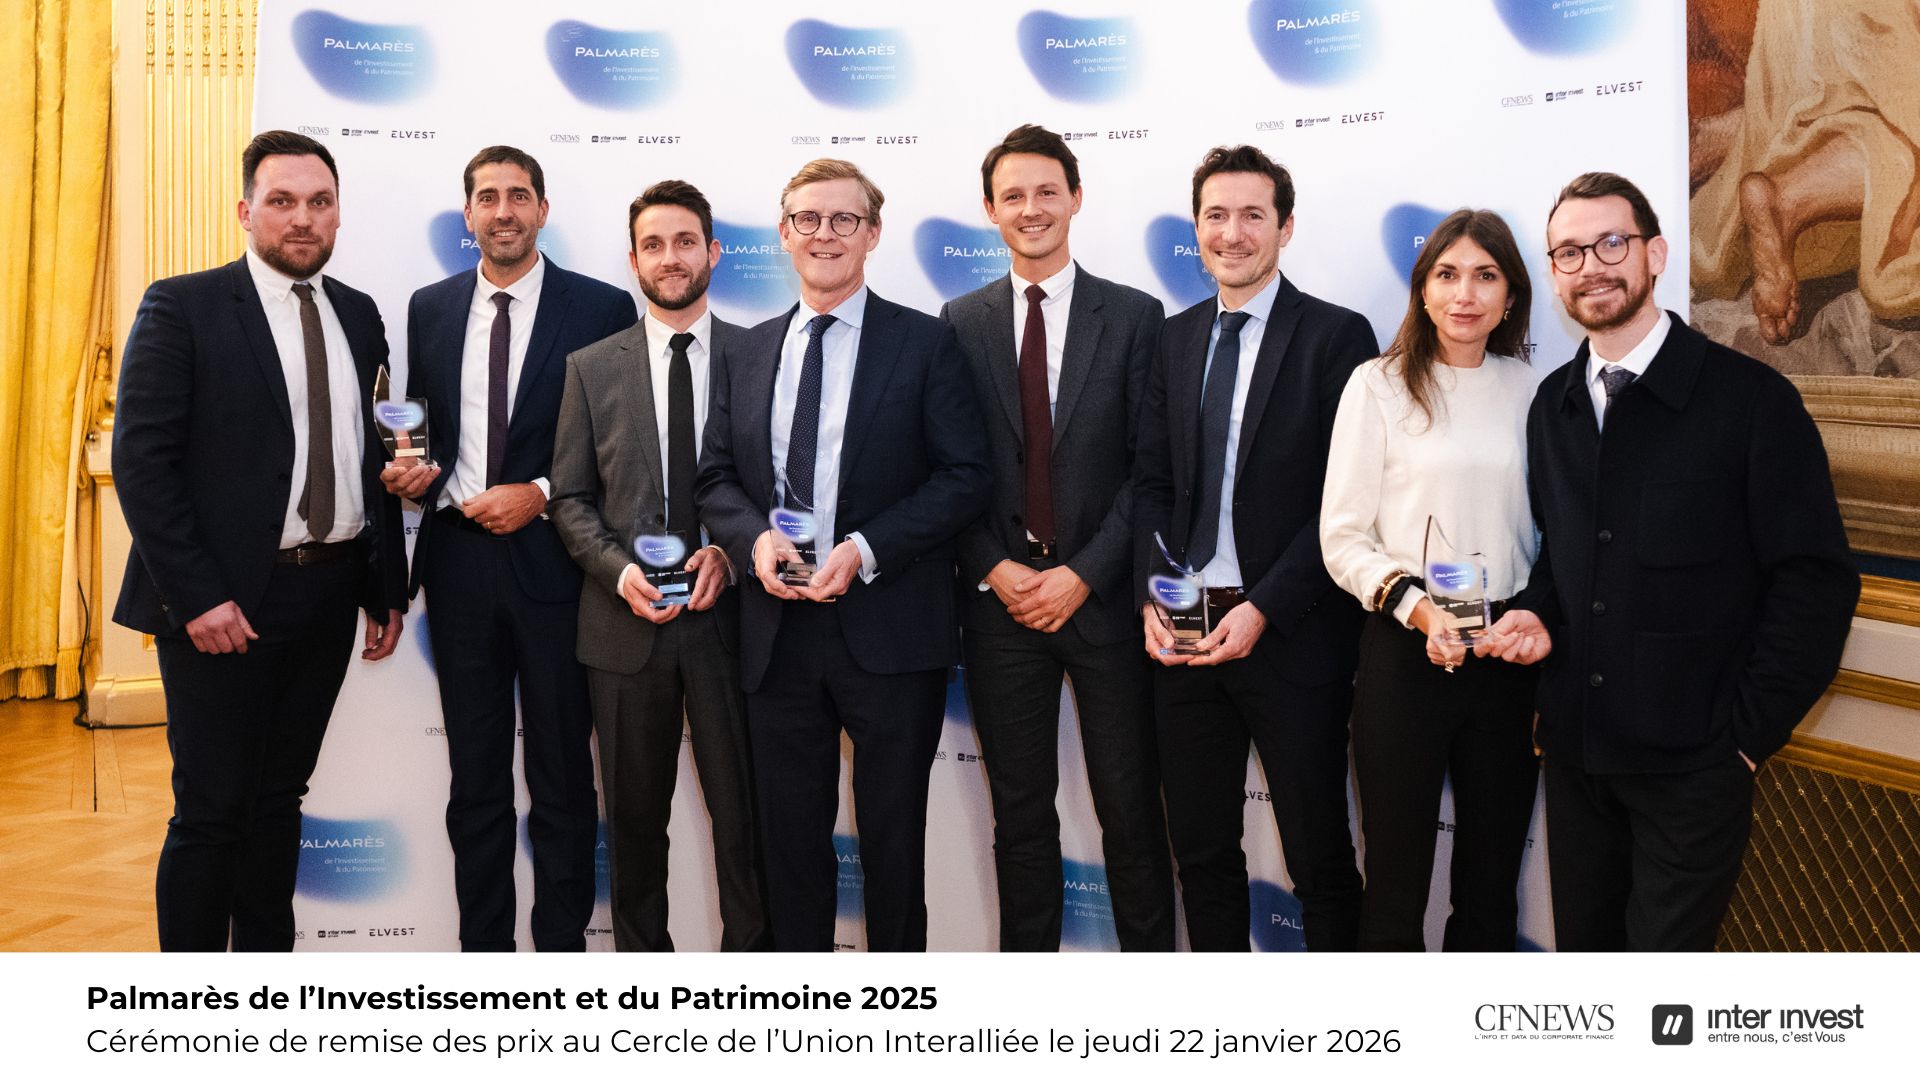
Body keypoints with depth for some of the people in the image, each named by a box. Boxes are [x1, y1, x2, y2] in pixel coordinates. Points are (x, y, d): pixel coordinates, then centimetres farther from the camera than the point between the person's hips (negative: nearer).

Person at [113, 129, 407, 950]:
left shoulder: (359, 317, 10)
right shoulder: (181, 307, -5)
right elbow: (141, 460, -10)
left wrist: (388, 587, 7)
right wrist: (197, 597, -16)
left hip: (331, 594, 5)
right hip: (223, 603, -5)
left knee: (279, 799, 15)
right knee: (211, 812, 2)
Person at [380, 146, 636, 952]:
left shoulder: (601, 308, -4)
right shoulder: (430, 308, 9)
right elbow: (419, 428, 16)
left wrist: (543, 494, -14)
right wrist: (411, 475, -4)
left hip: (552, 561, -3)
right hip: (458, 561, 4)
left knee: (562, 776, 5)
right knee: (475, 774, 13)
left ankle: (561, 944, 18)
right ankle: (482, 946, 25)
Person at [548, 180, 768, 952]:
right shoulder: (592, 368, 7)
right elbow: (570, 497, 6)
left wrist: (729, 553, -12)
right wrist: (619, 569, -10)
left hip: (728, 617, -1)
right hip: (625, 624, 2)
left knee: (744, 813, 3)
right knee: (634, 818, 12)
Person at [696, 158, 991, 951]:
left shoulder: (924, 343, 0)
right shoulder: (745, 356, 13)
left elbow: (964, 476, -6)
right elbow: (716, 478, 12)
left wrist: (865, 550, -17)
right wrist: (754, 538, -10)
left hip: (890, 633, -3)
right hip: (778, 632, 4)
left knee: (892, 840, 9)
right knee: (790, 839, 13)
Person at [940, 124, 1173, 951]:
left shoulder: (1135, 316, 2)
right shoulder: (961, 323, 8)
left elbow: (1150, 467, -3)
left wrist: (1083, 573, -11)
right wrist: (994, 568, -8)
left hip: (1103, 596, -1)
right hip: (1000, 598, 2)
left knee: (1130, 809, 5)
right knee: (1021, 811, 11)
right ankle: (1028, 957, 23)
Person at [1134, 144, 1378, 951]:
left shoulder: (1337, 336, -5)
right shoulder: (1176, 338, 12)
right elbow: (1151, 481, 11)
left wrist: (1263, 609, -16)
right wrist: (1153, 595, -4)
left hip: (1291, 635, -5)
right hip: (1184, 633, 5)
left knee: (1318, 855, 6)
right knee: (1200, 848, 15)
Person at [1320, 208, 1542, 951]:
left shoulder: (1528, 389, 7)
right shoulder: (1379, 385, -3)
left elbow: (1546, 529, 12)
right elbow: (1342, 536, -5)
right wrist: (1416, 607, -19)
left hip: (1507, 658, 3)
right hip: (1404, 651, -3)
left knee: (1491, 886, 14)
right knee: (1396, 881, 7)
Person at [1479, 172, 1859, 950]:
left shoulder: (1751, 398, -10)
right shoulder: (1552, 404, 8)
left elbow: (1814, 580, -11)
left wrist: (1748, 732, -11)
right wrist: (1537, 615, -3)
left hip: (1691, 763, -5)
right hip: (1574, 750, 5)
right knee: (1581, 941, 17)